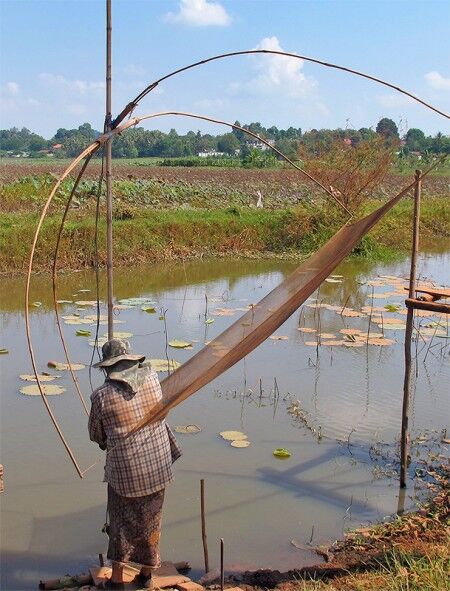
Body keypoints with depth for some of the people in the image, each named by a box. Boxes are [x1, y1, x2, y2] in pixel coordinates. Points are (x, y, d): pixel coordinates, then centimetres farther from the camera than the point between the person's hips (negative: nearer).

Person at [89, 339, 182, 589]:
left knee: (122, 520, 17)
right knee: (151, 519, 18)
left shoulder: (102, 395, -13)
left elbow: (96, 435, 3)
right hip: (158, 465, 3)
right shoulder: (152, 378, -6)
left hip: (125, 470, -3)